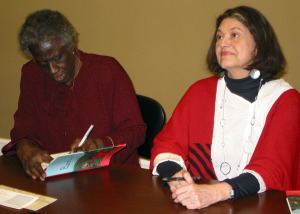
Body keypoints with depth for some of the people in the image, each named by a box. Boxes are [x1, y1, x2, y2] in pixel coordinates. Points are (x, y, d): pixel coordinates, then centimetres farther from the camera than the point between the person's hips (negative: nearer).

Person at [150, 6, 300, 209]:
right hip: (195, 202, 1)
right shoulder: (200, 91, 11)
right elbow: (167, 143, 5)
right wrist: (175, 176, -19)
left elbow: (274, 168, -12)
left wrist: (215, 192, -29)